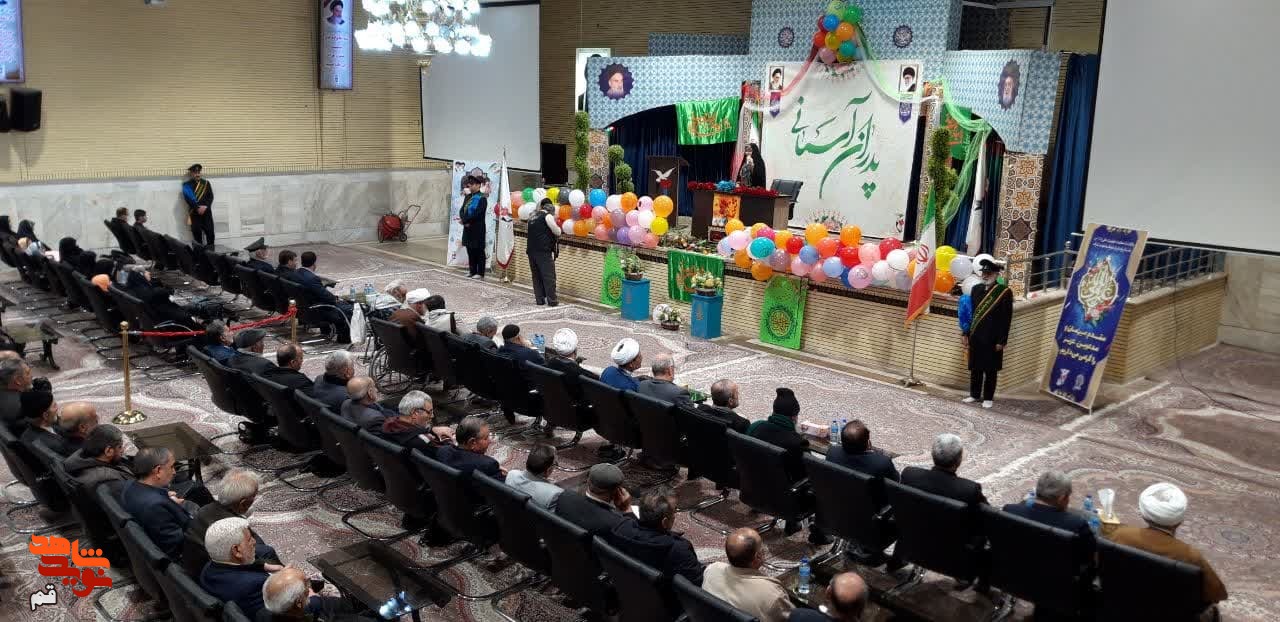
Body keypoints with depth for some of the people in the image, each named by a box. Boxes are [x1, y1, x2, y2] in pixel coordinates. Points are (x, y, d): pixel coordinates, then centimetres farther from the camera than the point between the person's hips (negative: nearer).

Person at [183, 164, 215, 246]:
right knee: (197, 233, -3)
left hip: (207, 212, 2)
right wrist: (198, 208, -17)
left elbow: (210, 196, 4)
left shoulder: (206, 183, 13)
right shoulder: (187, 185, 4)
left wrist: (205, 206, -12)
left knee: (210, 232, -2)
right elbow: (188, 199, -7)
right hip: (194, 213, -2)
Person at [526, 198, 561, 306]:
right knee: (549, 276, -4)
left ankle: (539, 299, 9)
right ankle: (552, 300, -6)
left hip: (531, 250, 7)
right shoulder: (547, 216, -5)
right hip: (544, 251, -7)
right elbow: (557, 232, -7)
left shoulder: (532, 217, 18)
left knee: (536, 276, 10)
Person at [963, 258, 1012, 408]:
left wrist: (1001, 341, -11)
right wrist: (966, 333, 10)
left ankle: (988, 398, 16)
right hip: (975, 337, 5)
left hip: (992, 339, -5)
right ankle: (974, 394, 25)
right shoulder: (976, 289, 7)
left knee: (990, 370, 5)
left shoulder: (1004, 292, -8)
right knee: (975, 367, 13)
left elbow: (1006, 319, -9)